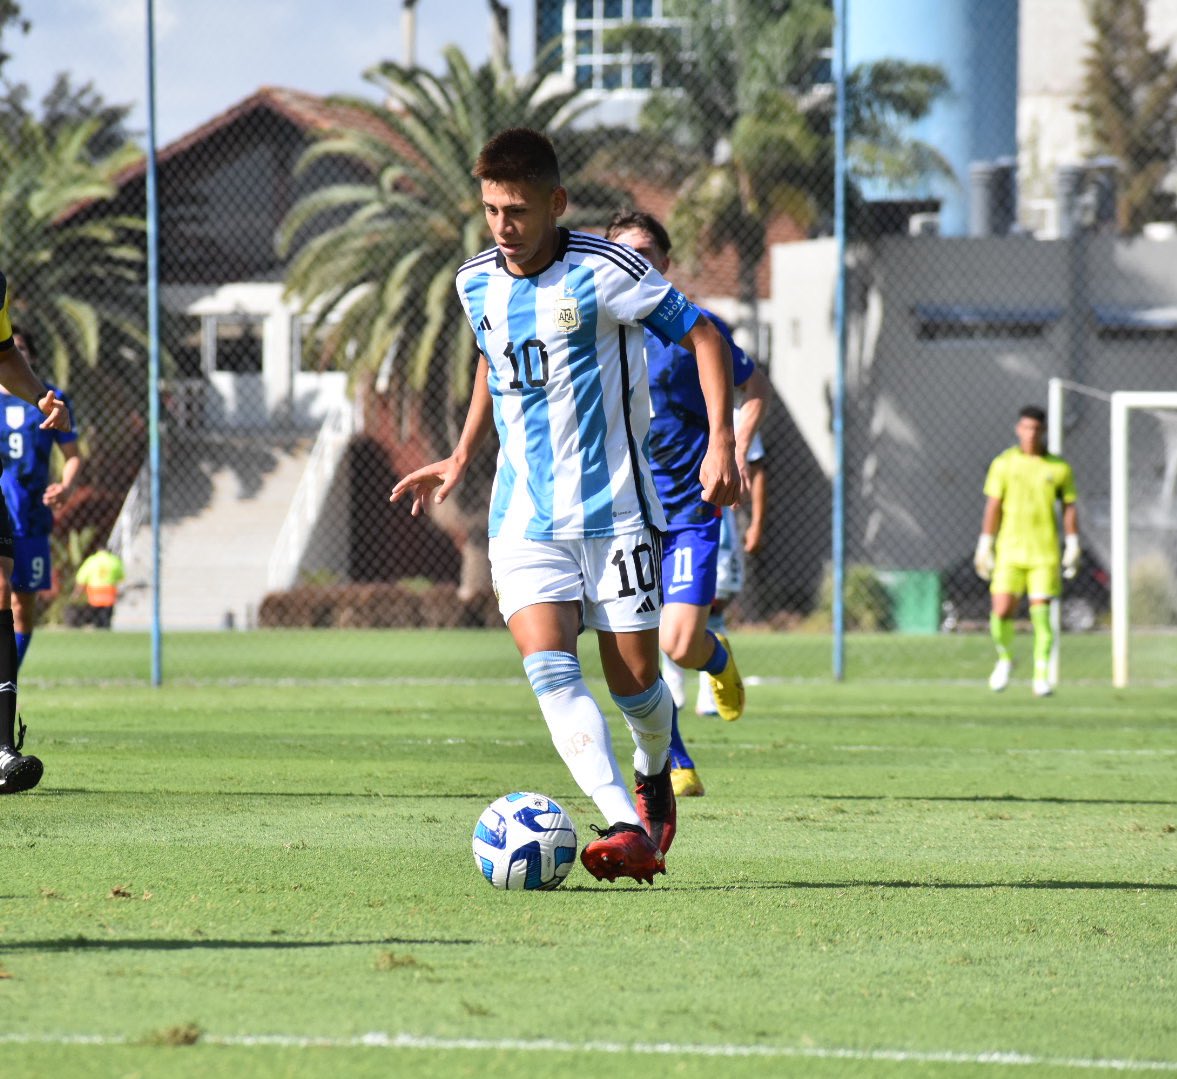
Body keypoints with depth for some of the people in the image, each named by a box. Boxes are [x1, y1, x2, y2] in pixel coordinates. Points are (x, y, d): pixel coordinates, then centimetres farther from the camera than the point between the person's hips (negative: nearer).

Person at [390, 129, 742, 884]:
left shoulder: (604, 271, -12)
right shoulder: (477, 283, 5)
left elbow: (703, 337, -5)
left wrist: (722, 442, -13)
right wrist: (461, 460, 25)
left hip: (614, 503, -4)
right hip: (525, 512, 4)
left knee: (633, 677, 0)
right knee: (548, 664, -18)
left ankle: (655, 775, 35)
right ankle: (628, 829, -26)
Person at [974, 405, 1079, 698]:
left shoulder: (1059, 468, 3)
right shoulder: (1003, 464, 3)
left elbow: (1069, 507, 7)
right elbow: (993, 506, 4)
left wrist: (1073, 545, -1)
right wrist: (984, 546, 1)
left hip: (1045, 553, 0)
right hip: (1010, 550, 0)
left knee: (1041, 613, -7)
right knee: (1001, 611, -8)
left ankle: (1041, 676, 3)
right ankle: (1005, 658, 21)